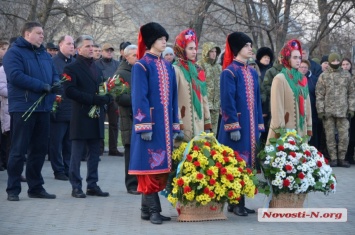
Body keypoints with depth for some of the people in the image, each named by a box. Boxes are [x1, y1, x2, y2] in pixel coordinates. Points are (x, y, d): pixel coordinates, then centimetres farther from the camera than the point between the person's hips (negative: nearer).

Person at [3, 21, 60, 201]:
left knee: (40, 149, 10)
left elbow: (54, 74, 21)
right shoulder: (14, 52, -6)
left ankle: (36, 187, 18)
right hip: (22, 107, -7)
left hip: (43, 108, 7)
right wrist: (43, 86, -20)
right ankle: (13, 189, 2)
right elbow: (16, 76, -19)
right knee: (19, 150, -4)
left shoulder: (44, 54, 18)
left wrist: (55, 84, -5)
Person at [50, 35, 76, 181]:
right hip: (59, 110, -5)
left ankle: (68, 169, 18)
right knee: (56, 142, 2)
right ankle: (59, 170, 10)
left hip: (73, 109, 5)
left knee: (70, 142, 11)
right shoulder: (53, 62, -5)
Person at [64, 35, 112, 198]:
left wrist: (105, 98, -5)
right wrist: (93, 99, -19)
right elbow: (69, 91, -15)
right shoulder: (72, 68, -3)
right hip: (81, 117, -6)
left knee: (95, 154, 8)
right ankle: (76, 187, 3)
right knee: (77, 153, -2)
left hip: (96, 117, 7)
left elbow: (106, 90, 19)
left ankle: (92, 185, 14)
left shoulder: (97, 69, 19)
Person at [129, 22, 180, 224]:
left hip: (165, 124, 7)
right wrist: (144, 126, -17)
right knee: (150, 164, -5)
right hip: (150, 124, -7)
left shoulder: (168, 67, 13)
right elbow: (139, 98, -11)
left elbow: (173, 98, 14)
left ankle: (148, 208, 14)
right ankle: (153, 209, -1)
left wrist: (175, 125, 11)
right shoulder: (141, 66, -7)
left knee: (162, 164, 7)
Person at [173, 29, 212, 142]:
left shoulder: (198, 70, 15)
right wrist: (178, 127, -19)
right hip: (184, 127, -6)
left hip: (199, 125, 6)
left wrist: (207, 124, 13)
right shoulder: (176, 70, -7)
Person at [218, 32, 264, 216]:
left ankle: (239, 201, 17)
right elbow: (227, 102, -15)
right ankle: (235, 203, 3)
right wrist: (233, 126, -19)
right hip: (236, 126, -7)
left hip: (250, 126, 8)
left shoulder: (253, 73, 13)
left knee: (246, 163, 9)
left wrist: (259, 125, 13)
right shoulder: (229, 72, -10)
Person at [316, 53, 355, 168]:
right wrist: (320, 110, -4)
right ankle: (333, 158, 9)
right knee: (330, 136, 1)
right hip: (328, 111, -1)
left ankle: (341, 158, 7)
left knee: (344, 136, -3)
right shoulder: (323, 76, 5)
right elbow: (319, 94, 3)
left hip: (343, 111, 1)